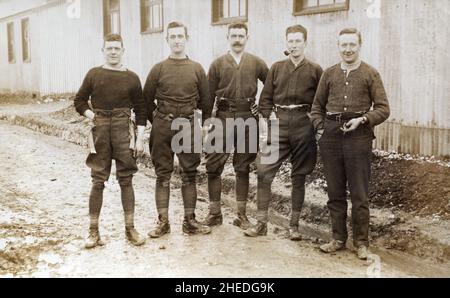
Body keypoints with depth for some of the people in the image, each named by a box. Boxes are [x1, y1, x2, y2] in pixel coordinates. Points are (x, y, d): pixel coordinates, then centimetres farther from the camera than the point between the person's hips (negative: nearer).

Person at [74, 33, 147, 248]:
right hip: (99, 131, 0)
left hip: (124, 131, 0)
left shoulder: (131, 78, 4)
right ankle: (93, 230, 12)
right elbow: (79, 101, 12)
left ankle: (130, 228, 13)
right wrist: (91, 115, -5)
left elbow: (140, 110, 5)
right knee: (98, 181, 3)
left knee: (126, 180, 4)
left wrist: (140, 138, -1)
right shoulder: (94, 74, 5)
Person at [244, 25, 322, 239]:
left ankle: (294, 225, 19)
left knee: (299, 177, 6)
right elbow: (265, 99, 10)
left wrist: (314, 123, -3)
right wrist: (268, 121, 0)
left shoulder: (315, 71, 4)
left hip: (303, 127, -1)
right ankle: (261, 223, 4)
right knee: (264, 171, -7)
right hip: (278, 125, 2)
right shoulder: (276, 68, 10)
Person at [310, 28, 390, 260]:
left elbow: (383, 109, 2)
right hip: (331, 136, 3)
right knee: (335, 192, 9)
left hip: (358, 136, -3)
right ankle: (338, 238, 22)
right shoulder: (329, 73, 11)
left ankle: (361, 242, 15)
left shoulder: (370, 74, 3)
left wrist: (362, 119, -13)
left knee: (359, 194, 2)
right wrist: (319, 128, 4)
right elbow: (317, 105, 18)